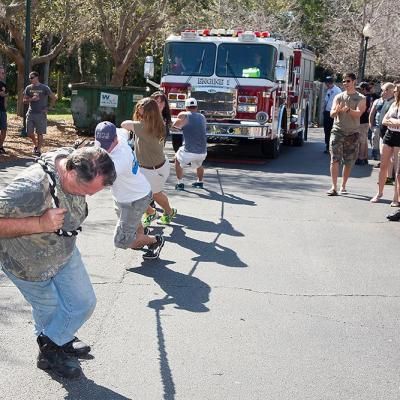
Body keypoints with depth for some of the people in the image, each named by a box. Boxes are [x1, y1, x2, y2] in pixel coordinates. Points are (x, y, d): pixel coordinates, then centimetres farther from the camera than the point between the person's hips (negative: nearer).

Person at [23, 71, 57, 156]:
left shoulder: (44, 88, -4)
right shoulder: (28, 88, 7)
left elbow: (54, 98, 0)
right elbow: (24, 100, 9)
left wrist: (48, 108, -4)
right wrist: (31, 99, -11)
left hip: (41, 114, -4)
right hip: (30, 113, 4)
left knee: (40, 133, -3)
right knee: (29, 132, 5)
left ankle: (39, 149, 6)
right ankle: (35, 145, 29)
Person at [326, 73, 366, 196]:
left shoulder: (360, 98, 3)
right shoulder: (338, 97, 8)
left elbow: (358, 113, -14)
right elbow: (332, 114, -2)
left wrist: (348, 109, -33)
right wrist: (336, 111, -26)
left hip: (352, 133, 0)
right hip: (337, 131, 0)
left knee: (348, 162, 6)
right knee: (335, 160, -9)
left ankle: (343, 187, 18)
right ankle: (334, 187, -10)